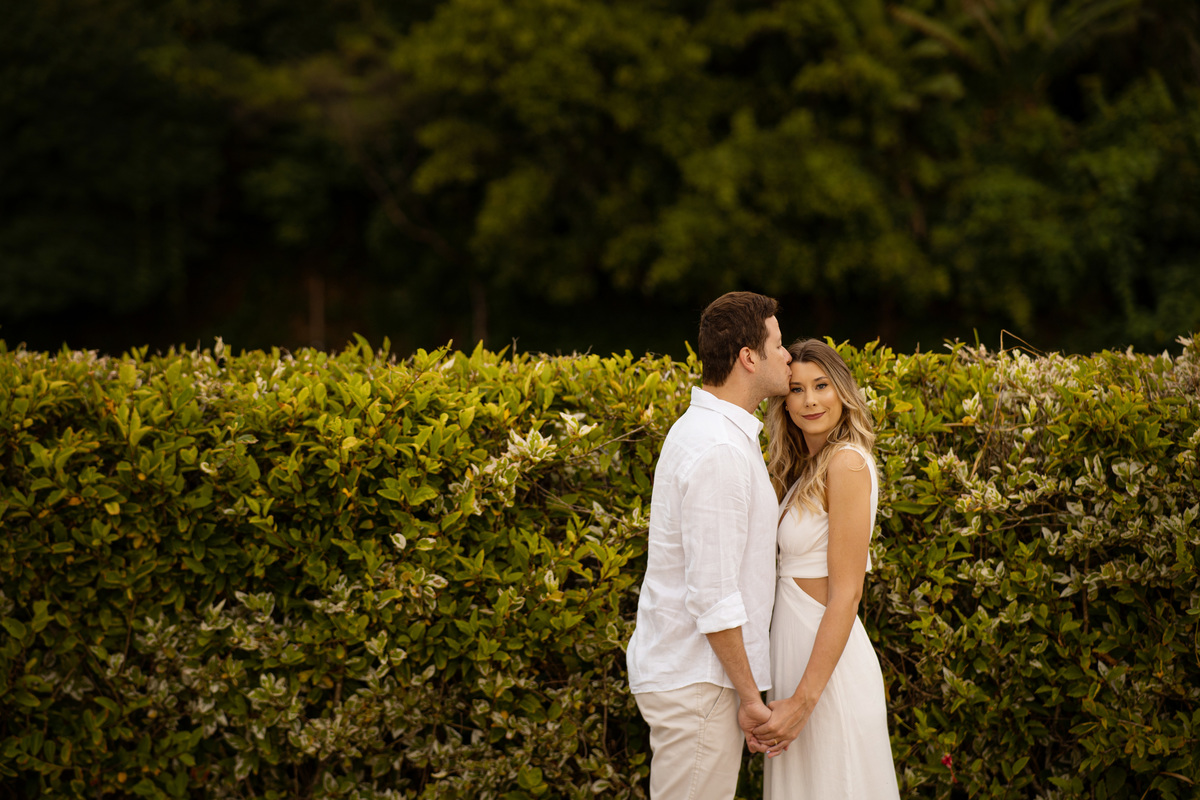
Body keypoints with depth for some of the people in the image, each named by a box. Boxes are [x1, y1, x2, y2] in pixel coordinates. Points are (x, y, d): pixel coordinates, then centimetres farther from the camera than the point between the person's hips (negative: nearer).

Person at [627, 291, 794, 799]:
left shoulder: (703, 429, 13)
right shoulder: (720, 451, -20)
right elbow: (713, 595, -22)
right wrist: (750, 695, -15)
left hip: (682, 667, 10)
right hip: (695, 681, -10)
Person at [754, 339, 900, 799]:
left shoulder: (847, 462, -14)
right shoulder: (806, 470, 14)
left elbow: (846, 594, -18)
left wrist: (804, 700, -21)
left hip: (828, 660, -9)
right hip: (796, 647, 9)